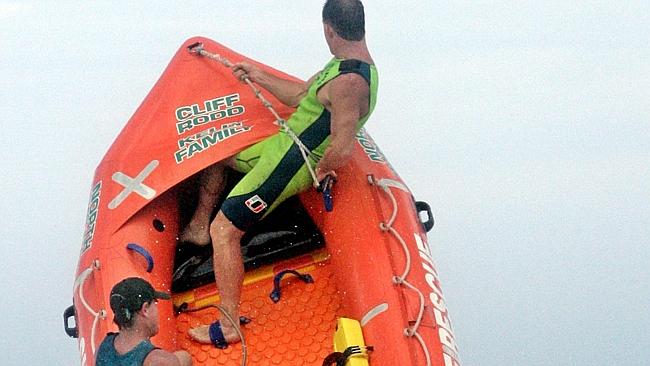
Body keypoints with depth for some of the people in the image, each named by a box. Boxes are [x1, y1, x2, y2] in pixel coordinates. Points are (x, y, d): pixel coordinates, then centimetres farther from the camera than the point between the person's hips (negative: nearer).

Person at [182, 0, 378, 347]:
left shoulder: (350, 83, -30)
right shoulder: (345, 63, 5)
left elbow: (342, 151, -35)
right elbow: (301, 95, 19)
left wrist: (321, 170, -16)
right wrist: (258, 77, 24)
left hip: (289, 166, -11)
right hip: (280, 143, 11)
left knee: (224, 230, -11)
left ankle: (230, 326, -7)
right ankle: (198, 227, 43)